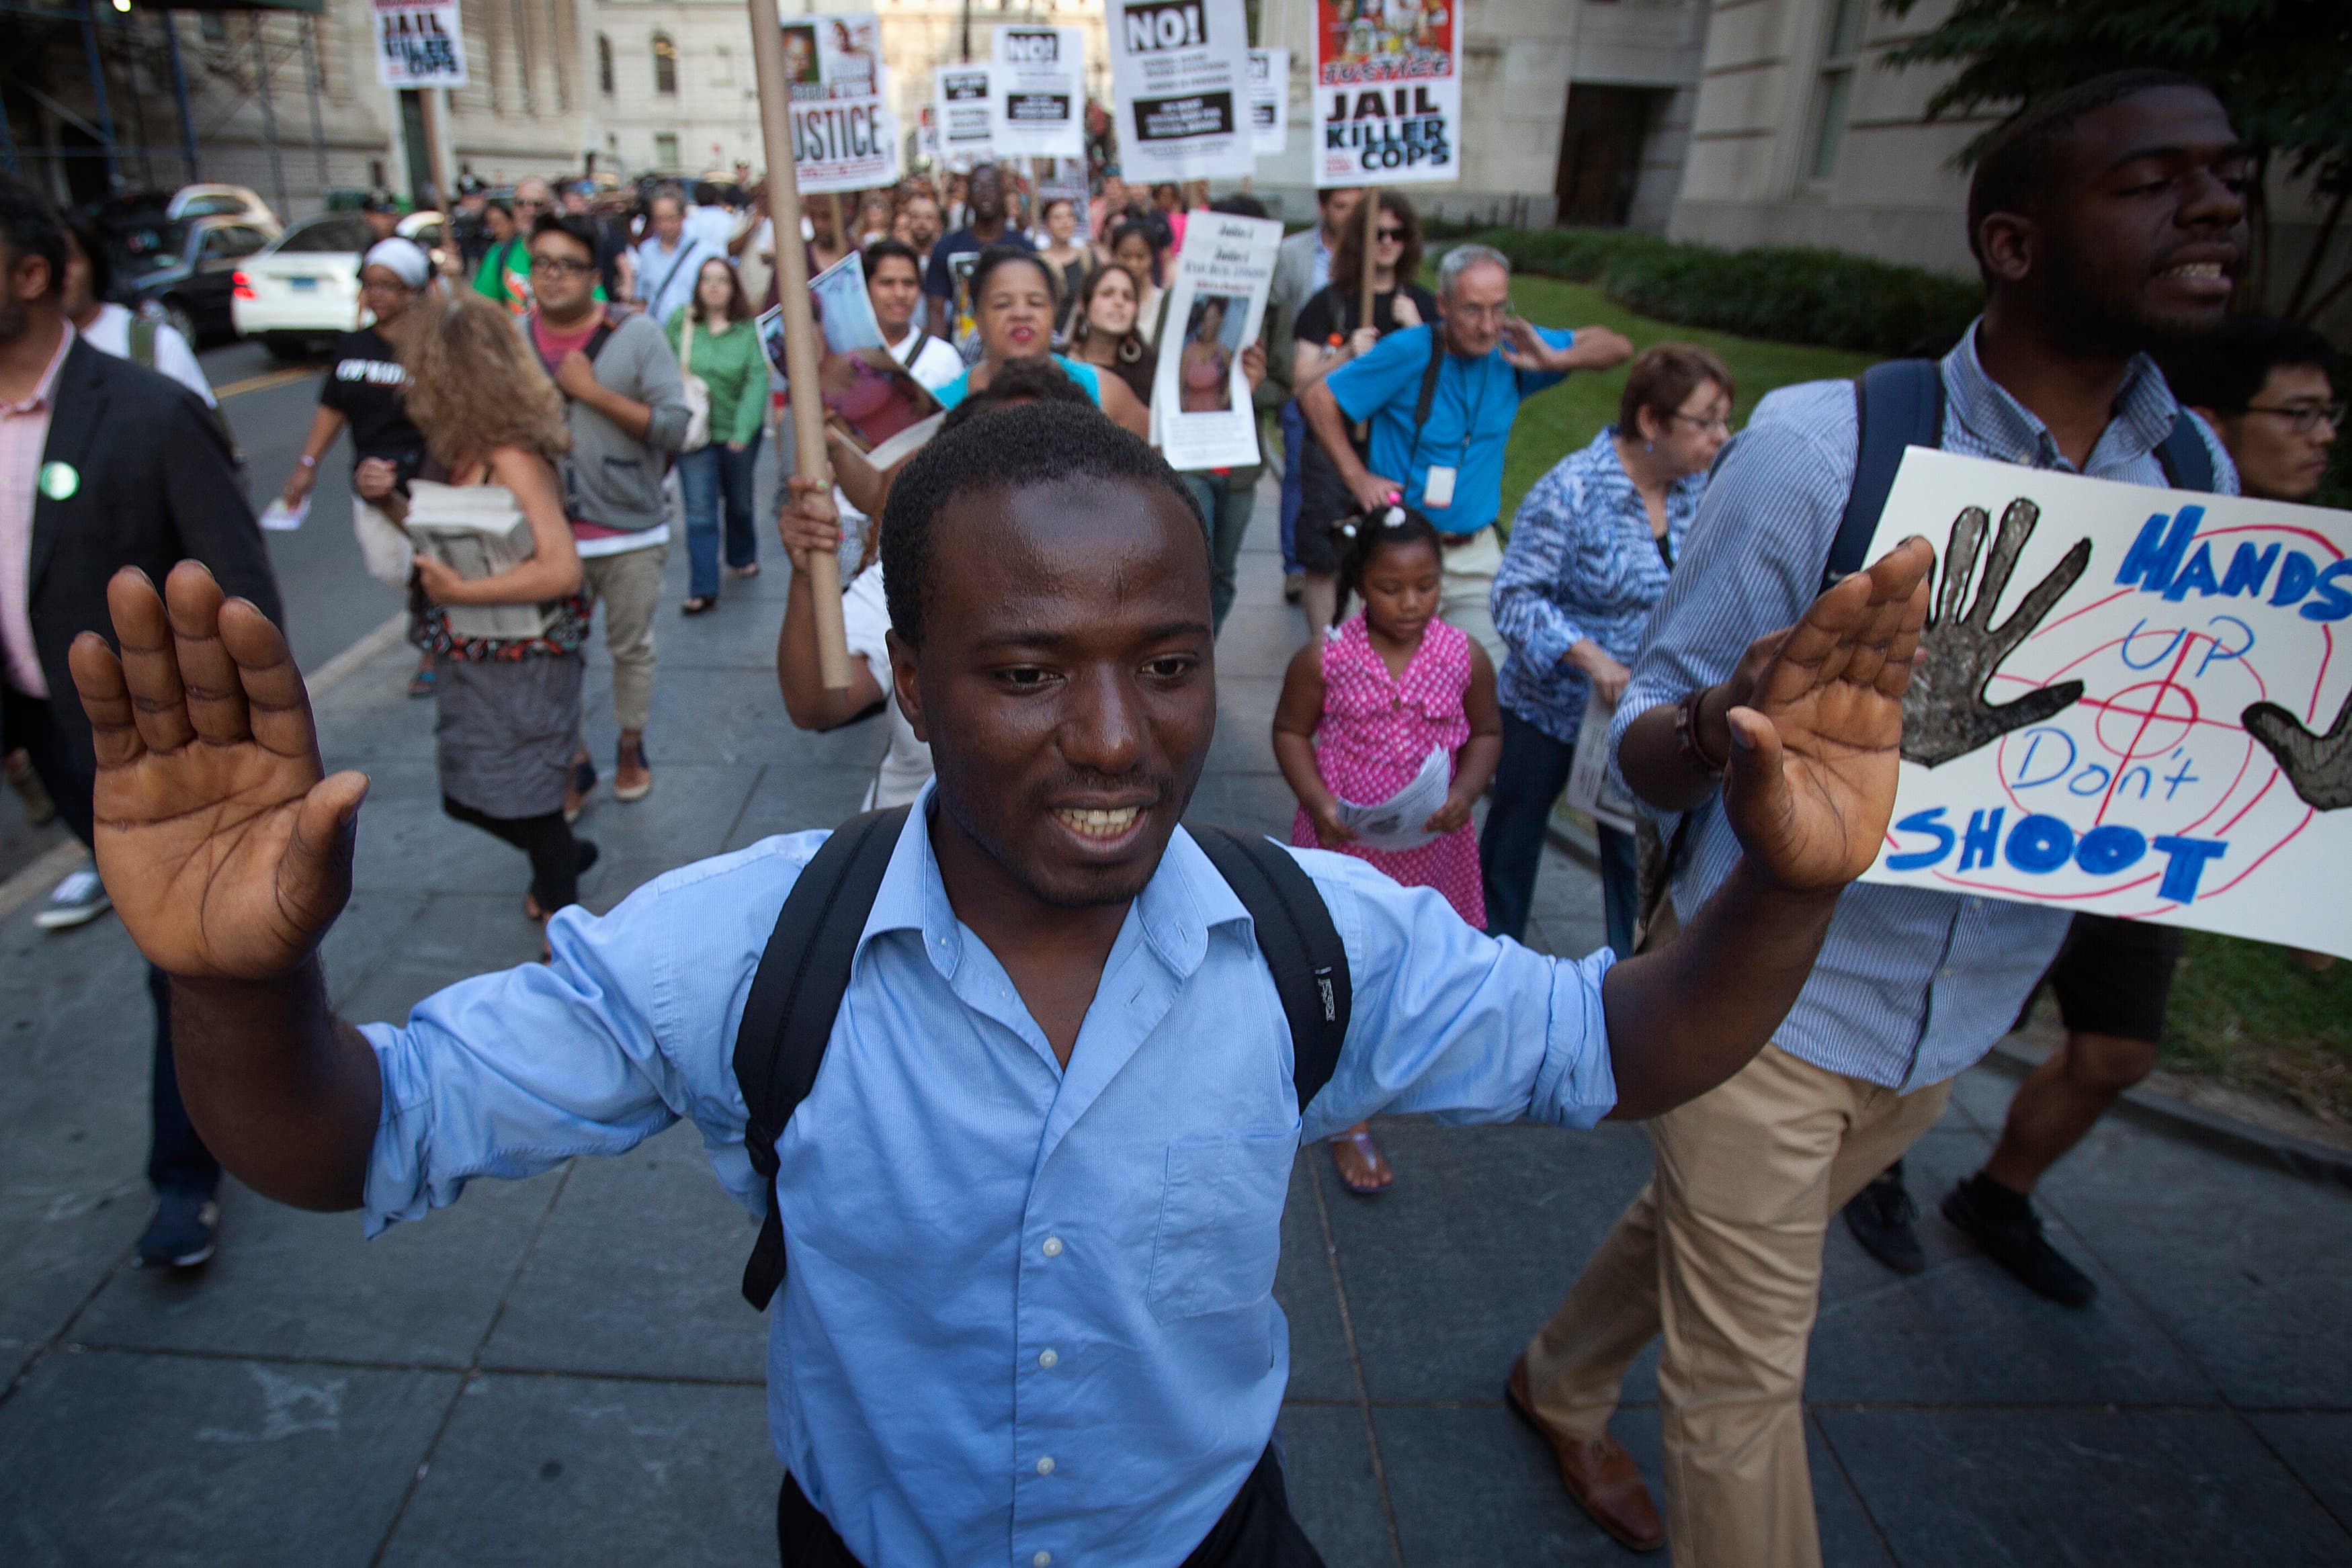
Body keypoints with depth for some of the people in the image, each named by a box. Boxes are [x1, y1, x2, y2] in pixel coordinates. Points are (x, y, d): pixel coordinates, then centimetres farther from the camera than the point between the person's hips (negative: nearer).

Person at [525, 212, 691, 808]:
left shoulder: (636, 334, -5)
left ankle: (630, 748, 34)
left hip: (631, 534, -2)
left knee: (632, 649, 13)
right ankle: (573, 764, 25)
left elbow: (674, 428, -12)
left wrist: (594, 391, -17)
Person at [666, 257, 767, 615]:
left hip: (739, 430, 0)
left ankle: (742, 558, 45)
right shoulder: (680, 321, -2)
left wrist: (743, 432, -21)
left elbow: (757, 381, -14)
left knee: (740, 502, 19)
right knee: (699, 511, -6)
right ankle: (703, 590, -6)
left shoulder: (749, 330, -8)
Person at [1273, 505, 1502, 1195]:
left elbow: (1486, 733, 5)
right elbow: (1290, 731, -3)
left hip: (1428, 846, 3)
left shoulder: (1464, 657, -7)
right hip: (1343, 841, -2)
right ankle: (1349, 1121, 21)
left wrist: (1465, 794, -13)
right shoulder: (1324, 657, -13)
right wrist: (1319, 802, -18)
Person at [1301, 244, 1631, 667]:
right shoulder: (1409, 351, -12)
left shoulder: (1513, 348, 1)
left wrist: (1555, 360, -13)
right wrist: (1357, 478, -11)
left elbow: (1617, 347, 8)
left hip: (1478, 552, 4)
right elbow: (1317, 398, -7)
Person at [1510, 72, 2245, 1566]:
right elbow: (1648, 735, -16)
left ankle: (1559, 1389, 54)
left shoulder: (2201, 477, -1)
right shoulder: (1823, 439, -18)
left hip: (1962, 1018, 6)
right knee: (1745, 1375, 7)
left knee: (1704, 1230, 26)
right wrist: (1711, 733, -40)